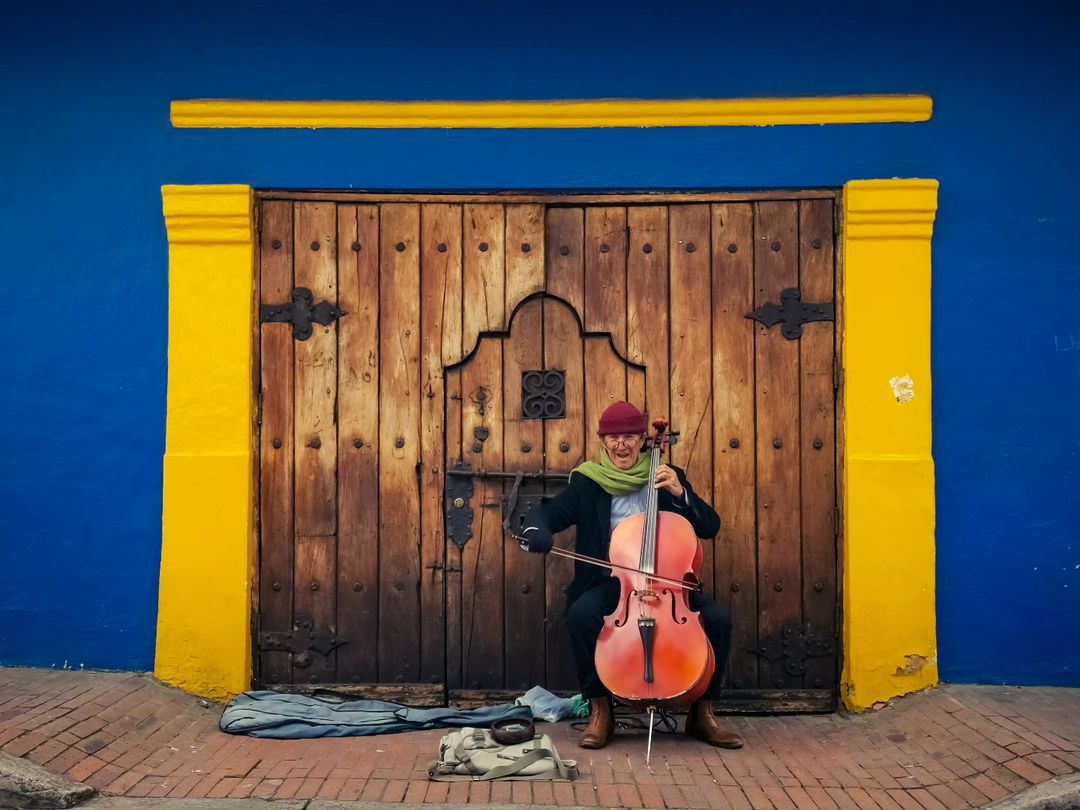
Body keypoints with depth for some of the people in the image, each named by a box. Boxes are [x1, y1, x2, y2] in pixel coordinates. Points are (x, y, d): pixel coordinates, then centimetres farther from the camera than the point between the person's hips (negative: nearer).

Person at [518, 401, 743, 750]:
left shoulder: (667, 477, 9)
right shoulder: (588, 483, 6)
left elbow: (710, 527, 4)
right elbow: (548, 513, -2)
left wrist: (680, 493, -12)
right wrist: (535, 531, -26)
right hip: (610, 582, -1)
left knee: (718, 617, -22)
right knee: (581, 614, -33)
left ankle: (702, 713, -2)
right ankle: (600, 711, -14)